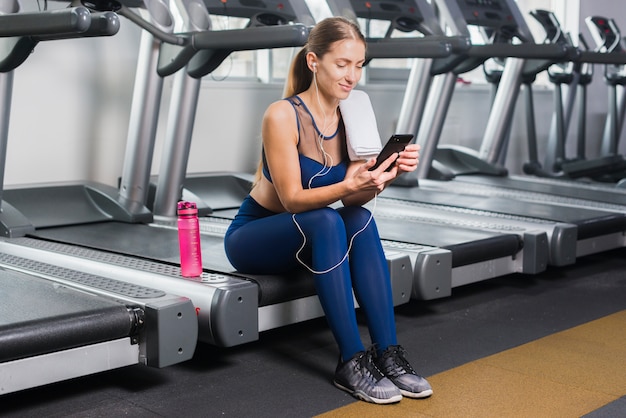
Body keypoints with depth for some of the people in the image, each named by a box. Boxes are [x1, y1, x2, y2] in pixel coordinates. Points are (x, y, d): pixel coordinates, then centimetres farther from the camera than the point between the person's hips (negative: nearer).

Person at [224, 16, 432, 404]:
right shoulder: (283, 115, -22)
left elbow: (355, 199, -7)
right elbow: (292, 198, -24)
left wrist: (387, 173, -26)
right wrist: (347, 186, -40)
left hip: (310, 237, 5)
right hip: (252, 236, -5)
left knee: (361, 219, -26)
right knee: (326, 222, -34)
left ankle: (388, 354, -27)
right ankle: (352, 362, -31)